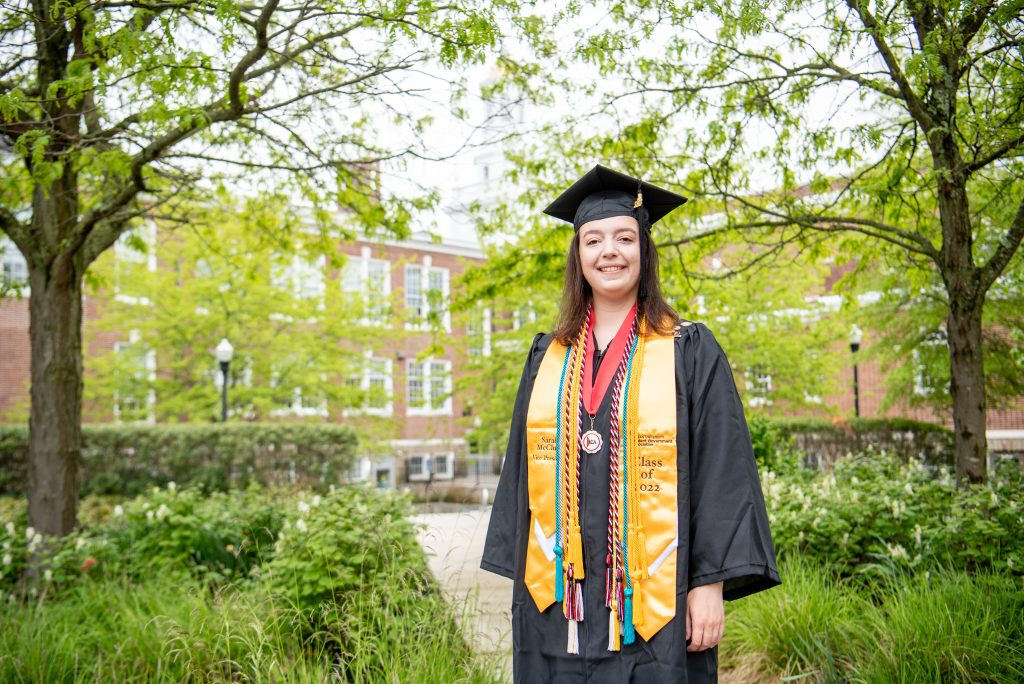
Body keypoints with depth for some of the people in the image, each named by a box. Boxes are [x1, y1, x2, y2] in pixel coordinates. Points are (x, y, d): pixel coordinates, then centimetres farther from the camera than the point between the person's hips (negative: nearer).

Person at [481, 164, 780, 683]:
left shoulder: (690, 352, 0)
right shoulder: (548, 358, 10)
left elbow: (721, 473, -4)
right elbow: (522, 470, 12)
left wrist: (711, 583, -10)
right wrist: (520, 578, 9)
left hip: (655, 601, -3)